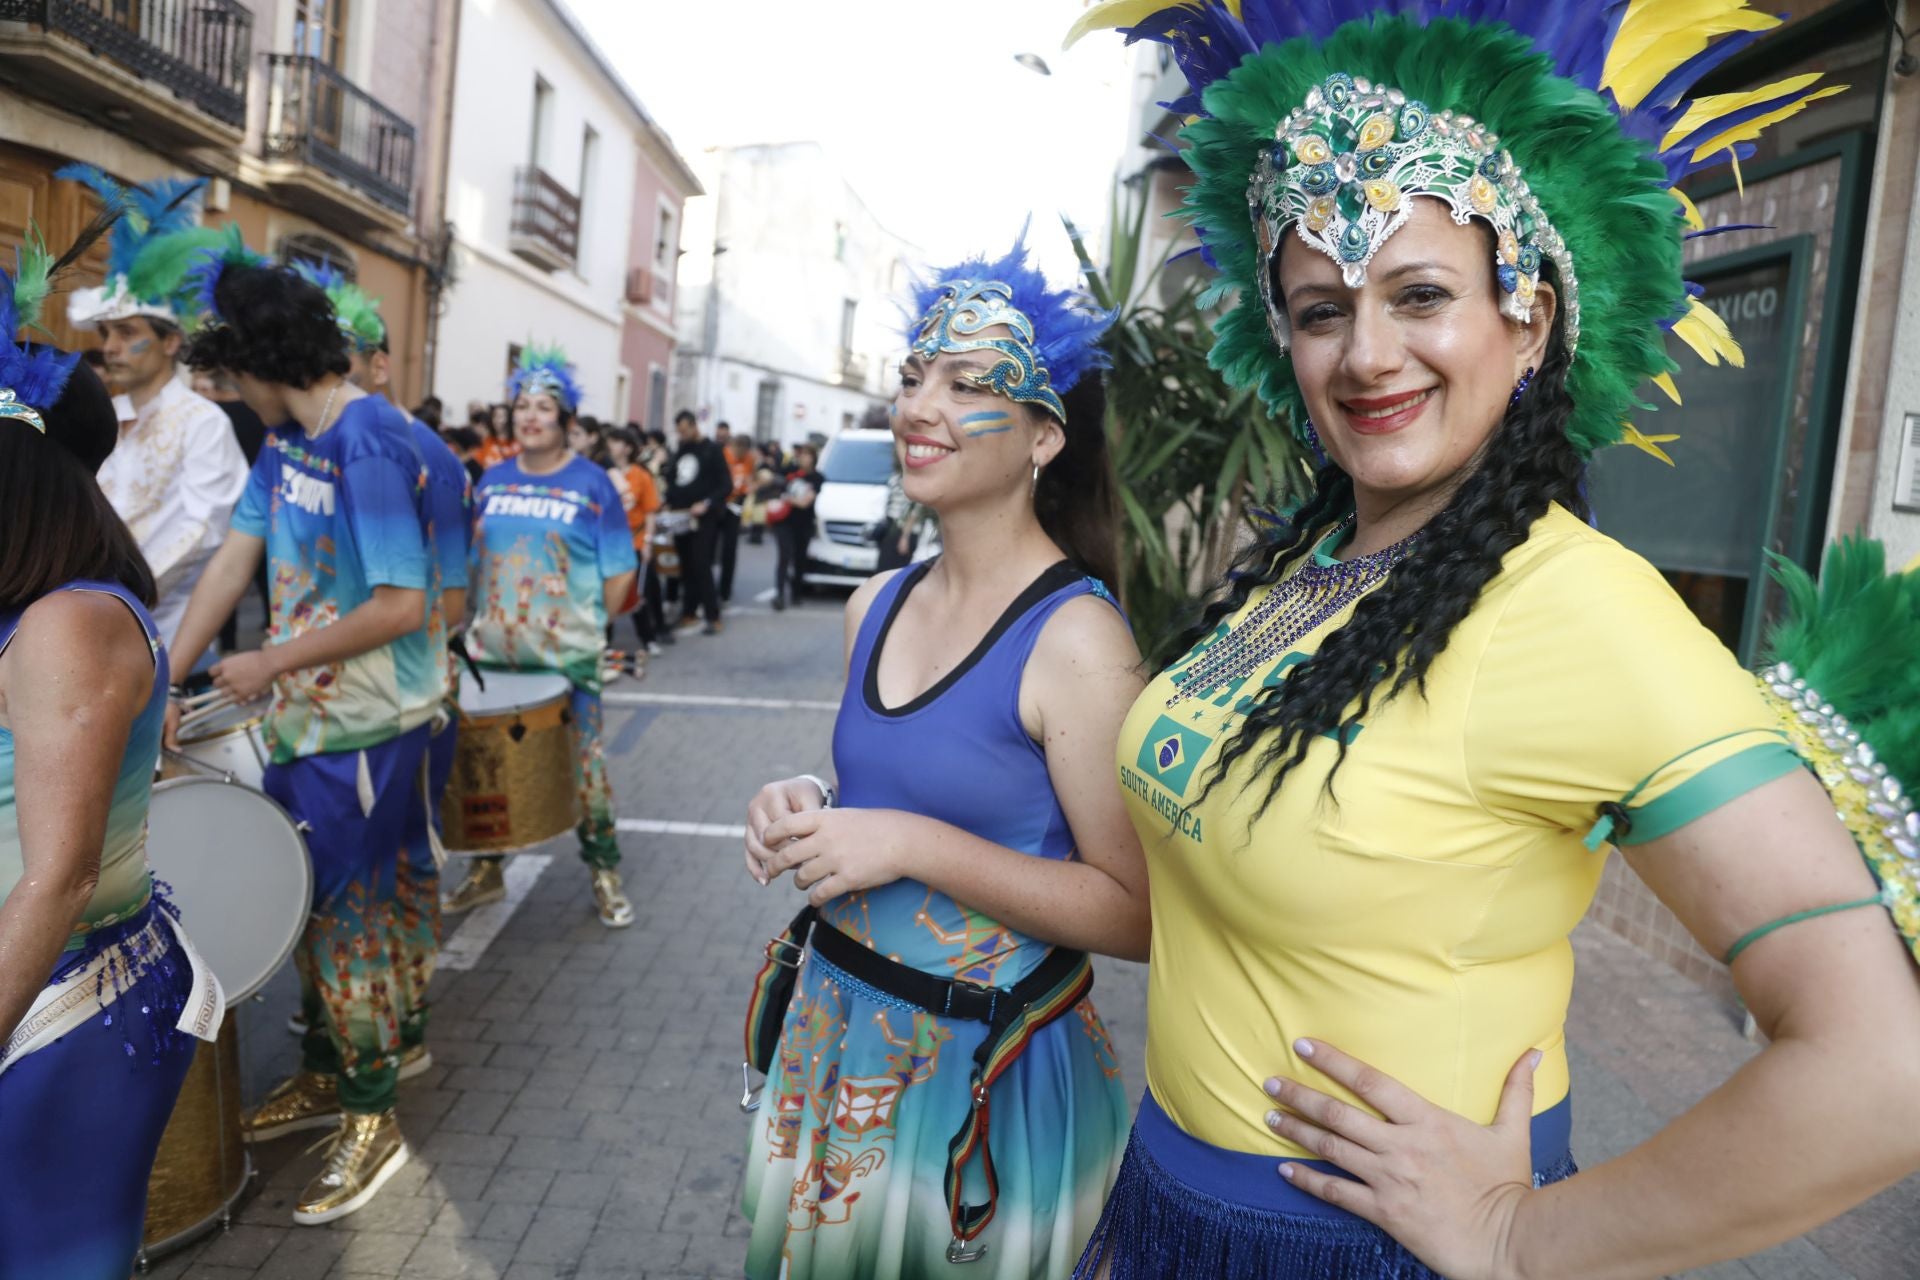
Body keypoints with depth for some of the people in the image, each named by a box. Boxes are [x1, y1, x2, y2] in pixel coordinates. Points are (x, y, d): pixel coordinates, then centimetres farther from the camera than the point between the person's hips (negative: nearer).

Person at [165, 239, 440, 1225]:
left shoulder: (369, 446, -21)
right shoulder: (288, 436, 7)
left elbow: (401, 607, -24)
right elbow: (232, 561, 9)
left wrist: (271, 663, -15)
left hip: (365, 729, -9)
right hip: (302, 718, 9)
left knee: (347, 917, 3)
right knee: (301, 905, 19)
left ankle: (373, 1116, 20)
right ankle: (323, 1076, 38)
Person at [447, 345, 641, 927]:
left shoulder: (591, 484, -2)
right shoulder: (493, 480, 8)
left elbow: (619, 572, -2)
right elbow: (470, 560, 15)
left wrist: (589, 626, -3)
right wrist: (481, 620, 8)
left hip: (568, 657, -4)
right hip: (492, 653, 4)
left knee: (584, 762, 1)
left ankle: (604, 872, 17)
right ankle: (485, 868, 28)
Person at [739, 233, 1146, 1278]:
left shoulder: (1075, 638, -21)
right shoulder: (875, 606, 2)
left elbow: (1136, 913, -22)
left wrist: (916, 845, -26)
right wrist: (809, 807, -5)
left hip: (979, 1071, -6)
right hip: (835, 1029, 7)